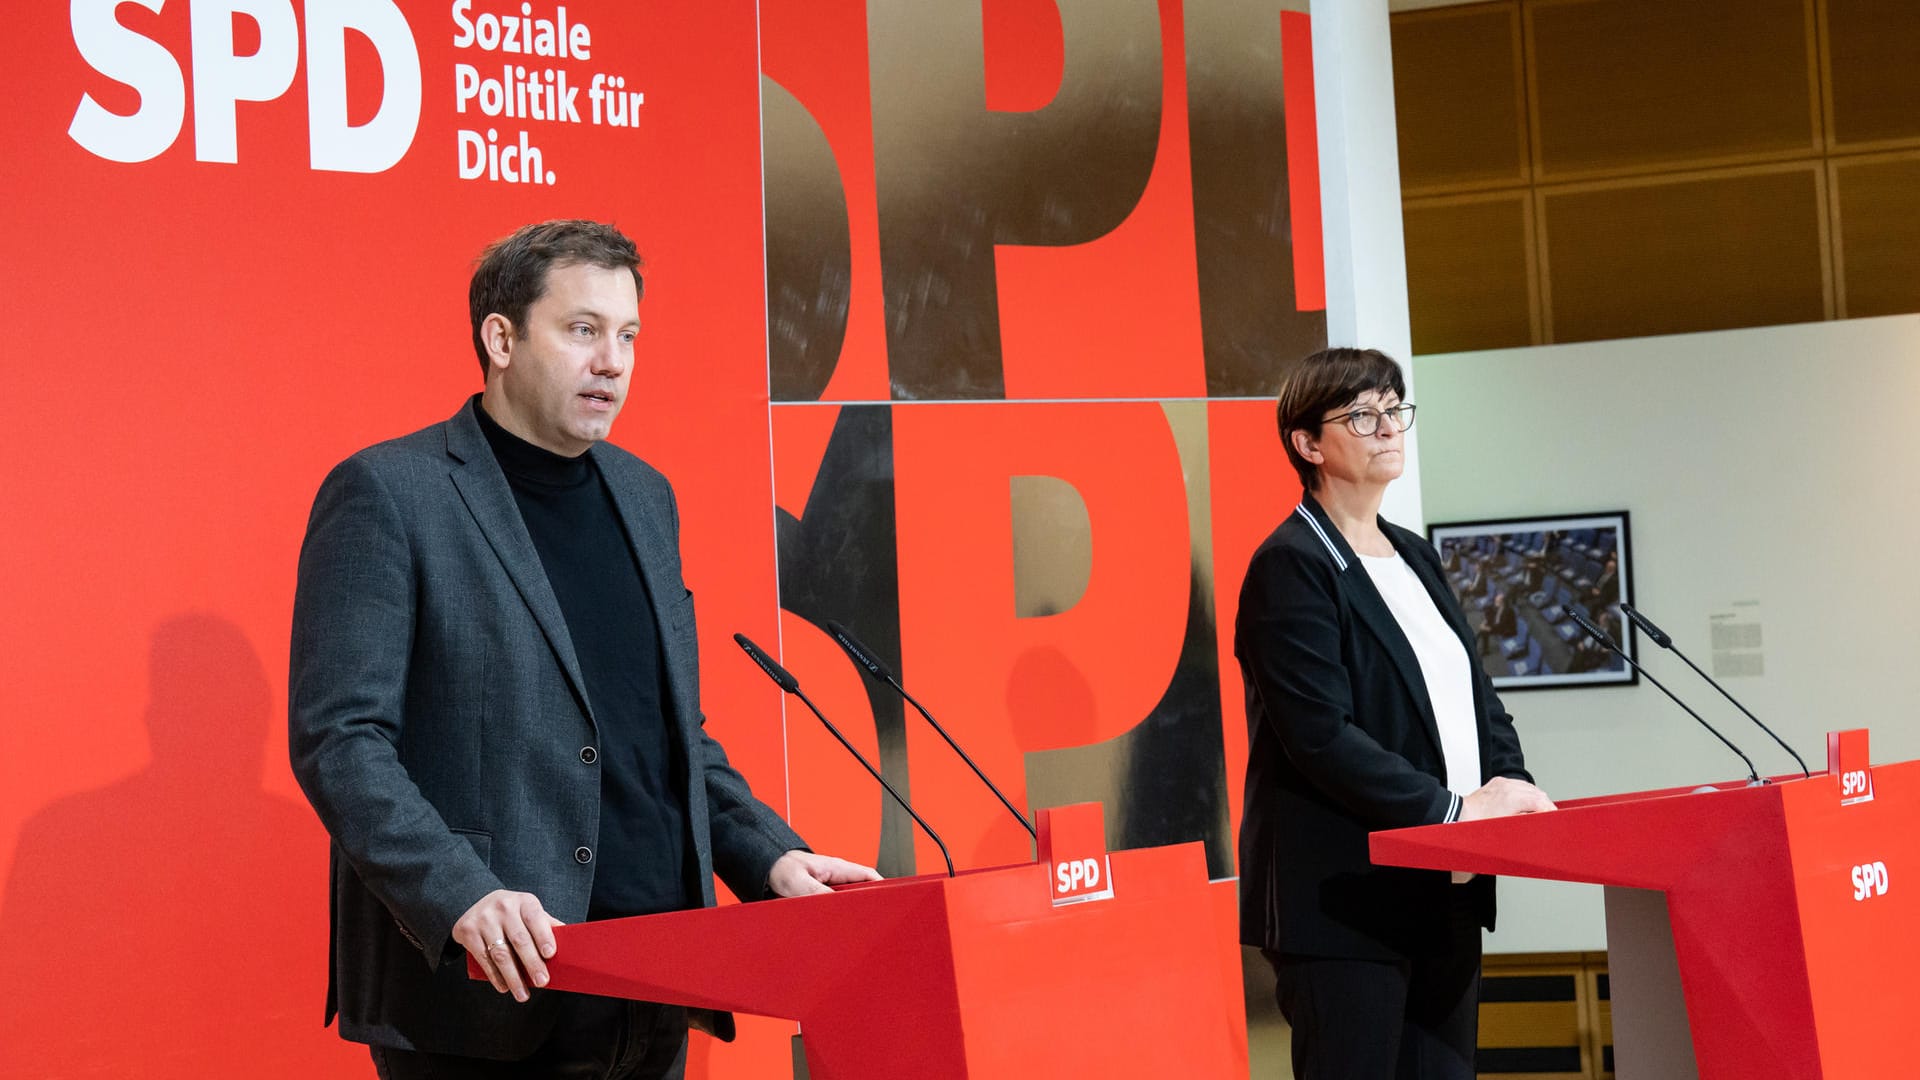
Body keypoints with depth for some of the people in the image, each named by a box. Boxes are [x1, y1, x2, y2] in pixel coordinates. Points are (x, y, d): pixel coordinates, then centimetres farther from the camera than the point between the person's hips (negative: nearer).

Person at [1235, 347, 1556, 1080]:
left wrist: (1507, 784, -1)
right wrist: (1453, 809, -17)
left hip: (1443, 893, 8)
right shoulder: (1290, 566, -10)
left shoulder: (1414, 556, 16)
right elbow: (1321, 736, -19)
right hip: (1344, 901, -8)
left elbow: (1475, 696, 19)